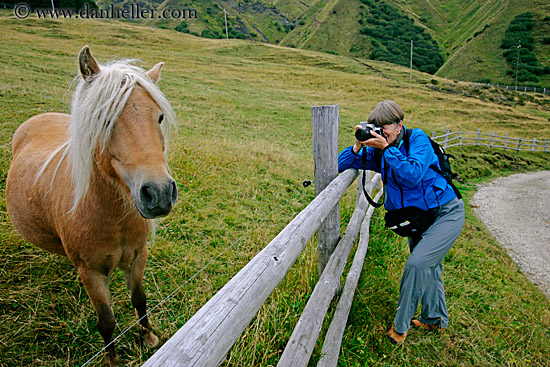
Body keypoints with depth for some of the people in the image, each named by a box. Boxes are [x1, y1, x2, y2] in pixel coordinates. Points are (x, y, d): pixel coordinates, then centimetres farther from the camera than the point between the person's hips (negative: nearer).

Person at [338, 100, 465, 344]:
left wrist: (387, 148, -31)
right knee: (428, 268, 17)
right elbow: (340, 165, -3)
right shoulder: (379, 151, -1)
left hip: (446, 213, -6)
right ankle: (435, 319, 39)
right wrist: (358, 146, -19)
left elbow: (413, 176, -31)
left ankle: (401, 325, 1)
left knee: (417, 264, -18)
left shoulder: (417, 138, -16)